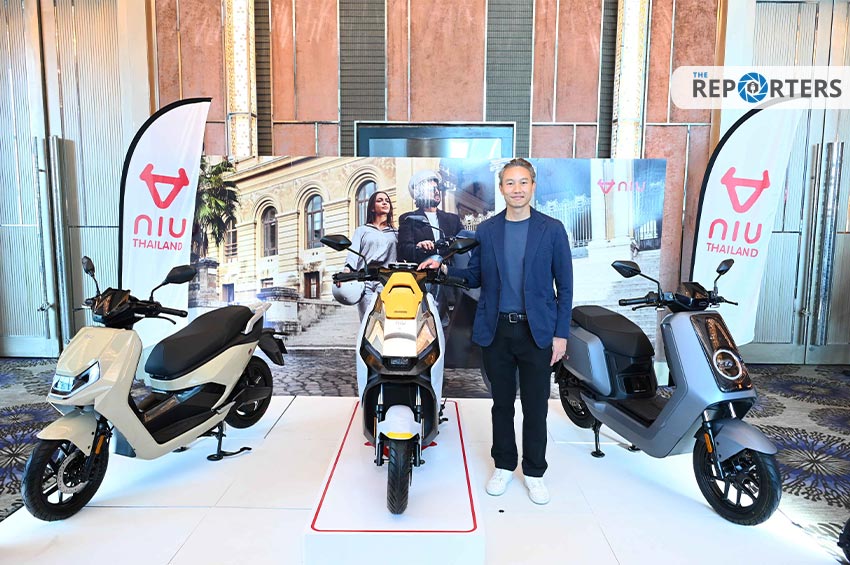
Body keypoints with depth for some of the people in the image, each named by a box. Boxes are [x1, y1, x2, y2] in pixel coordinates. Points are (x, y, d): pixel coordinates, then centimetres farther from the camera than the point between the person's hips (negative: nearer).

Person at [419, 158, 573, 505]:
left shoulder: (552, 230, -1)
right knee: (502, 402, 14)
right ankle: (504, 466, 31)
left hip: (537, 330, -2)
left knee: (535, 406, 7)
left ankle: (534, 472, 26)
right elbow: (475, 277, 10)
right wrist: (444, 266, -8)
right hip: (496, 330, 2)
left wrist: (561, 333, -5)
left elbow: (564, 285, -1)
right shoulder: (486, 230, 5)